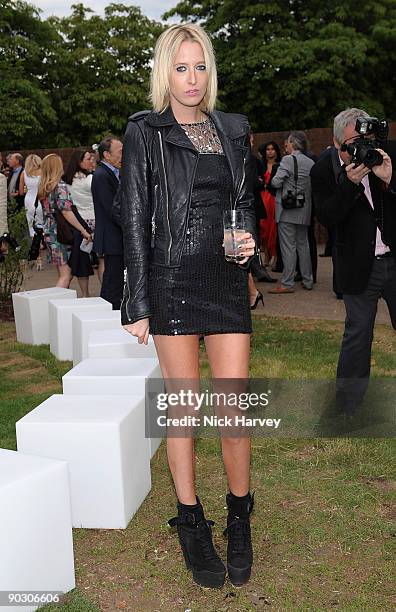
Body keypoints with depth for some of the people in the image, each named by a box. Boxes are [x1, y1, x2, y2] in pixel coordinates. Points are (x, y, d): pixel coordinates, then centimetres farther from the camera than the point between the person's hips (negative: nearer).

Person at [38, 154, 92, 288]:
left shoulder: (43, 188, 11)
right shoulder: (61, 186, -11)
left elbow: (46, 211, 15)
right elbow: (66, 212, -17)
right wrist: (83, 230, -14)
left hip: (49, 234, 8)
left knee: (63, 274, 13)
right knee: (66, 275, -5)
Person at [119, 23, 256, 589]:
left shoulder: (233, 130, 13)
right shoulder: (145, 132, 1)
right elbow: (135, 219, -3)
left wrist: (250, 239, -1)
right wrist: (137, 305, -7)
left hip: (227, 280, 3)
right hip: (171, 281, -3)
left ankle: (239, 517, 23)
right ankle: (191, 523, 23)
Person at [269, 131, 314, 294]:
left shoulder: (287, 160, -12)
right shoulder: (311, 162, 7)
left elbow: (276, 182, -14)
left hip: (287, 209, -6)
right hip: (304, 210, 7)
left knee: (288, 246, -4)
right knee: (303, 245, 14)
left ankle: (287, 283, -2)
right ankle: (307, 281, 20)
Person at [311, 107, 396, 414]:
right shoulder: (324, 170, -6)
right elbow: (327, 217, -14)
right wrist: (350, 183, -26)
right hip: (360, 268, -1)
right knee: (357, 333, 6)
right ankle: (348, 406, 20)